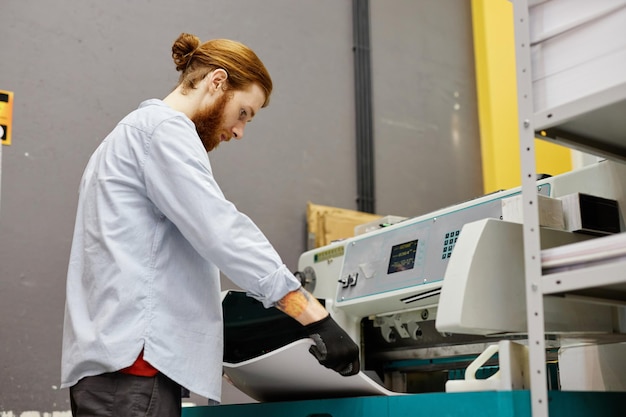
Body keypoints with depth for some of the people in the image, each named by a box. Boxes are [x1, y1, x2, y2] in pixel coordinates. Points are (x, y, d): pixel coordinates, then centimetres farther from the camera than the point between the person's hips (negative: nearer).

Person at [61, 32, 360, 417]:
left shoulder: (132, 134, 25)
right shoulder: (163, 127, -6)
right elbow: (222, 233, -19)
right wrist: (315, 315, -20)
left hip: (113, 357, 10)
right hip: (132, 359, -10)